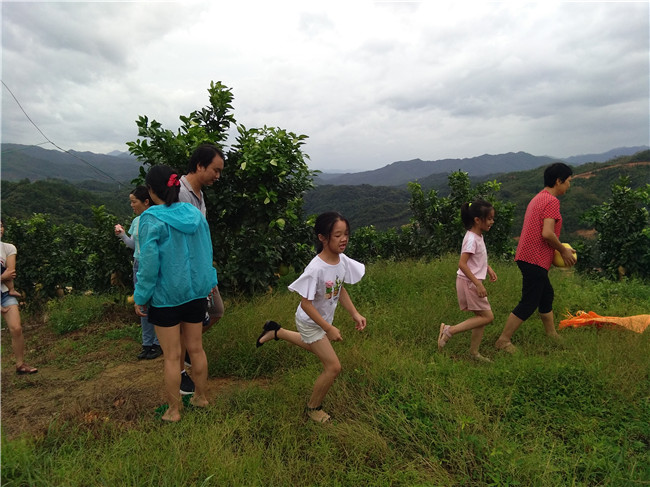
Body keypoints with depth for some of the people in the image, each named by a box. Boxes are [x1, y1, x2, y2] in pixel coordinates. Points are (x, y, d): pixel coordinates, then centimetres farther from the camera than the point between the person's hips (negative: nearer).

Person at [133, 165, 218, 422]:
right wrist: (208, 283, 17)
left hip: (165, 296, -5)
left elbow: (149, 264, -15)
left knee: (172, 356, 8)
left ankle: (174, 409, 24)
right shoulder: (195, 214, 0)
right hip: (196, 292, 5)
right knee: (196, 348, 18)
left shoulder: (151, 220, -16)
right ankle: (200, 397, 34)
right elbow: (207, 253, 7)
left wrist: (141, 298, -4)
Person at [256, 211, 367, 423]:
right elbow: (306, 304, -30)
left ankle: (275, 331, 49)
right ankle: (314, 407, 22)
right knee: (333, 367, -4)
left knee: (314, 347, 34)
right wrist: (329, 329, -29)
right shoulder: (315, 269, -36)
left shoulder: (343, 261, -14)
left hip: (324, 318, 8)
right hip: (310, 321, -8)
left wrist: (355, 314, -3)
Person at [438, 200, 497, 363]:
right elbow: (462, 264, -26)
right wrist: (478, 284, -26)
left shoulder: (478, 236, 9)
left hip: (473, 282, 9)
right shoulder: (472, 239, -20)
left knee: (481, 317, 12)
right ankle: (449, 330, -3)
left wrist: (488, 269, 13)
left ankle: (474, 352, 22)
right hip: (468, 282, -9)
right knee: (487, 317, -4)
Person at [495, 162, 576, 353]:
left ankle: (552, 335, 35)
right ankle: (503, 341, 3)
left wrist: (559, 248, 16)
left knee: (546, 294, 22)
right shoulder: (551, 201, -14)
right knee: (528, 304, -3)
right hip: (535, 259, -10)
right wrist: (563, 250, -8)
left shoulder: (538, 198, 17)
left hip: (528, 257, 10)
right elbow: (547, 233, -23)